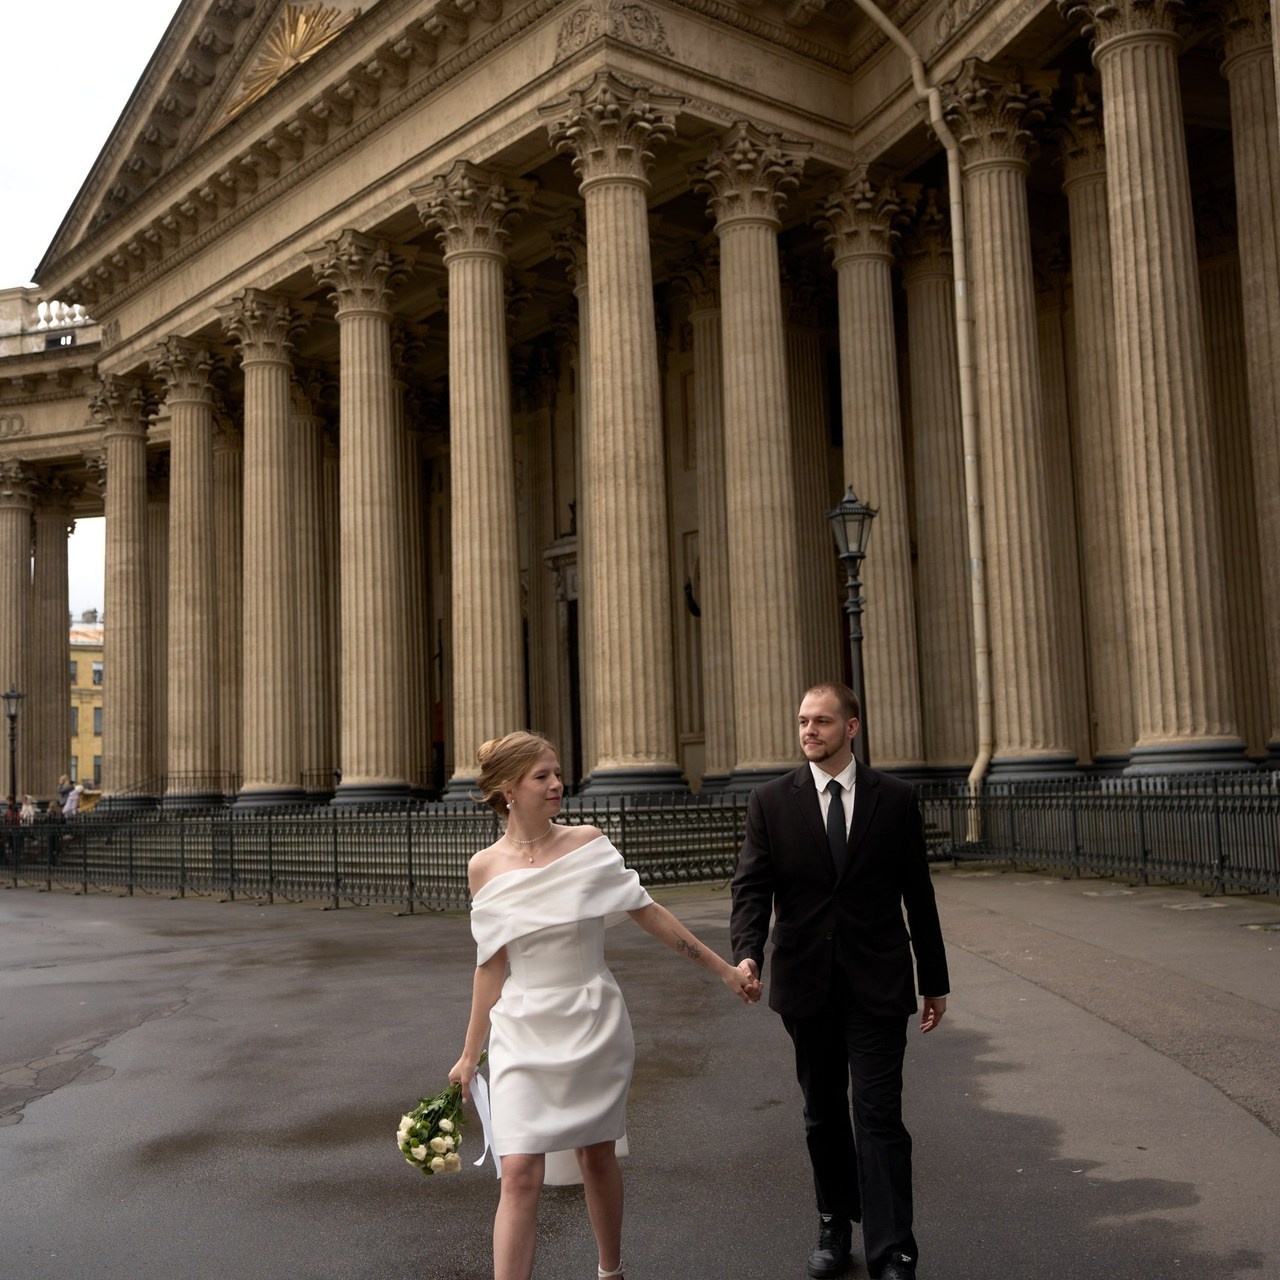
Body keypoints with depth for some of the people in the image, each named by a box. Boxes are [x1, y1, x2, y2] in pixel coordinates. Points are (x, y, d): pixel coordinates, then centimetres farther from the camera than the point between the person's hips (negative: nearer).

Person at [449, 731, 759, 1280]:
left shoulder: (587, 844, -5)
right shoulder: (485, 868, -3)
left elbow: (649, 913, 0)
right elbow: (492, 966, 4)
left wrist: (723, 969, 2)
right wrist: (470, 1055, 8)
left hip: (594, 1027, 1)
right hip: (525, 1033, 0)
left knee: (597, 1155, 14)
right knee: (520, 1174, -8)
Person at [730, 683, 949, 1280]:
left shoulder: (896, 799, 0)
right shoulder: (771, 801, 0)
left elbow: (918, 894, 5)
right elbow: (752, 888, -5)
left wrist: (934, 980, 8)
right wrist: (747, 953, -23)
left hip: (877, 983, -1)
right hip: (806, 982, 2)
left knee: (879, 1116, -5)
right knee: (823, 1113, 15)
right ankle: (835, 1222, 33)